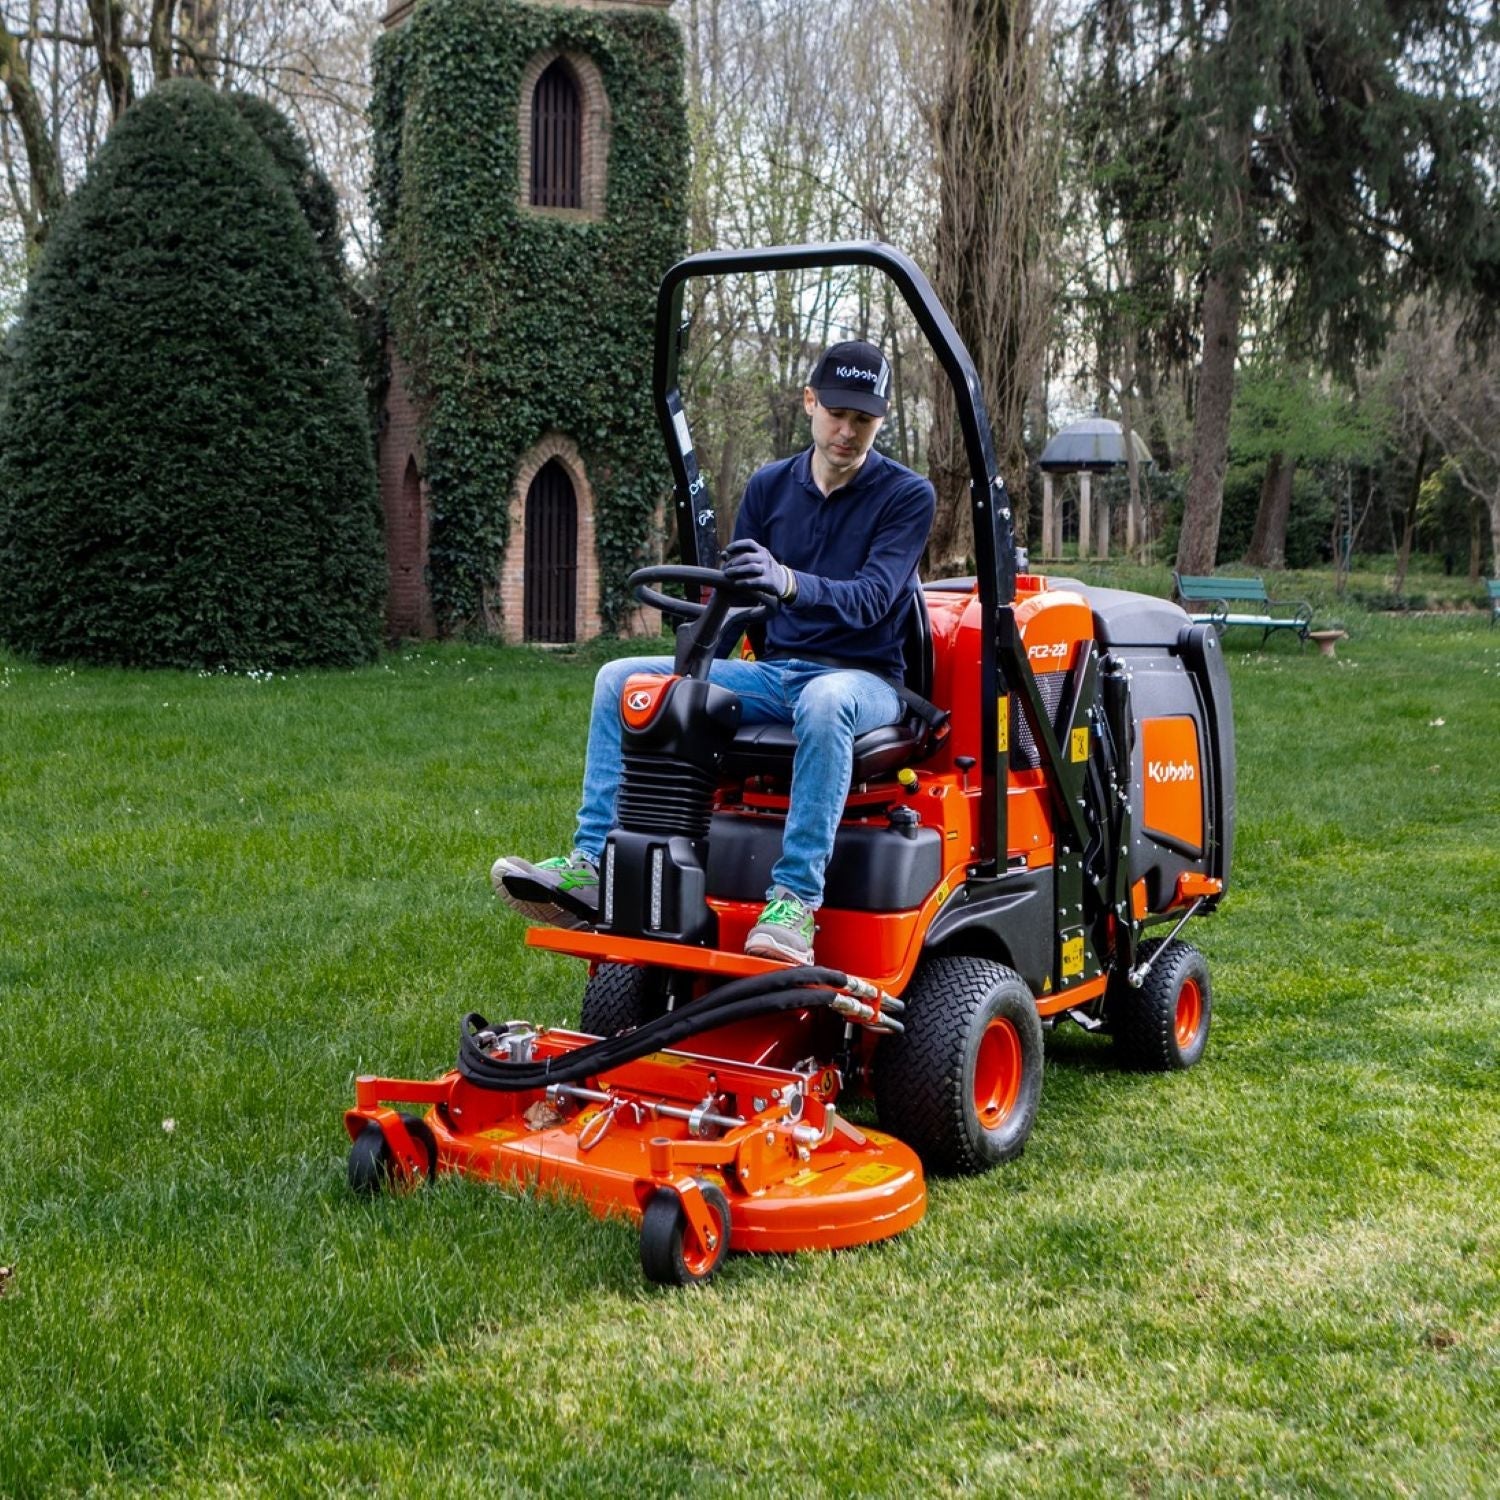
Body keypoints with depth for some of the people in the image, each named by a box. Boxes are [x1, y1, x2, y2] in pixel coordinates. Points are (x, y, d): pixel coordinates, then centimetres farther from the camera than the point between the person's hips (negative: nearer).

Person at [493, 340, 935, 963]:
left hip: (863, 679, -5)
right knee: (622, 680, -11)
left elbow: (872, 597, -20)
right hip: (773, 672, 5)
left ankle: (796, 900, -43)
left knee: (826, 701, -43)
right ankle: (592, 868, -19)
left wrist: (789, 581, -39)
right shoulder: (769, 486, 10)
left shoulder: (907, 495, -5)